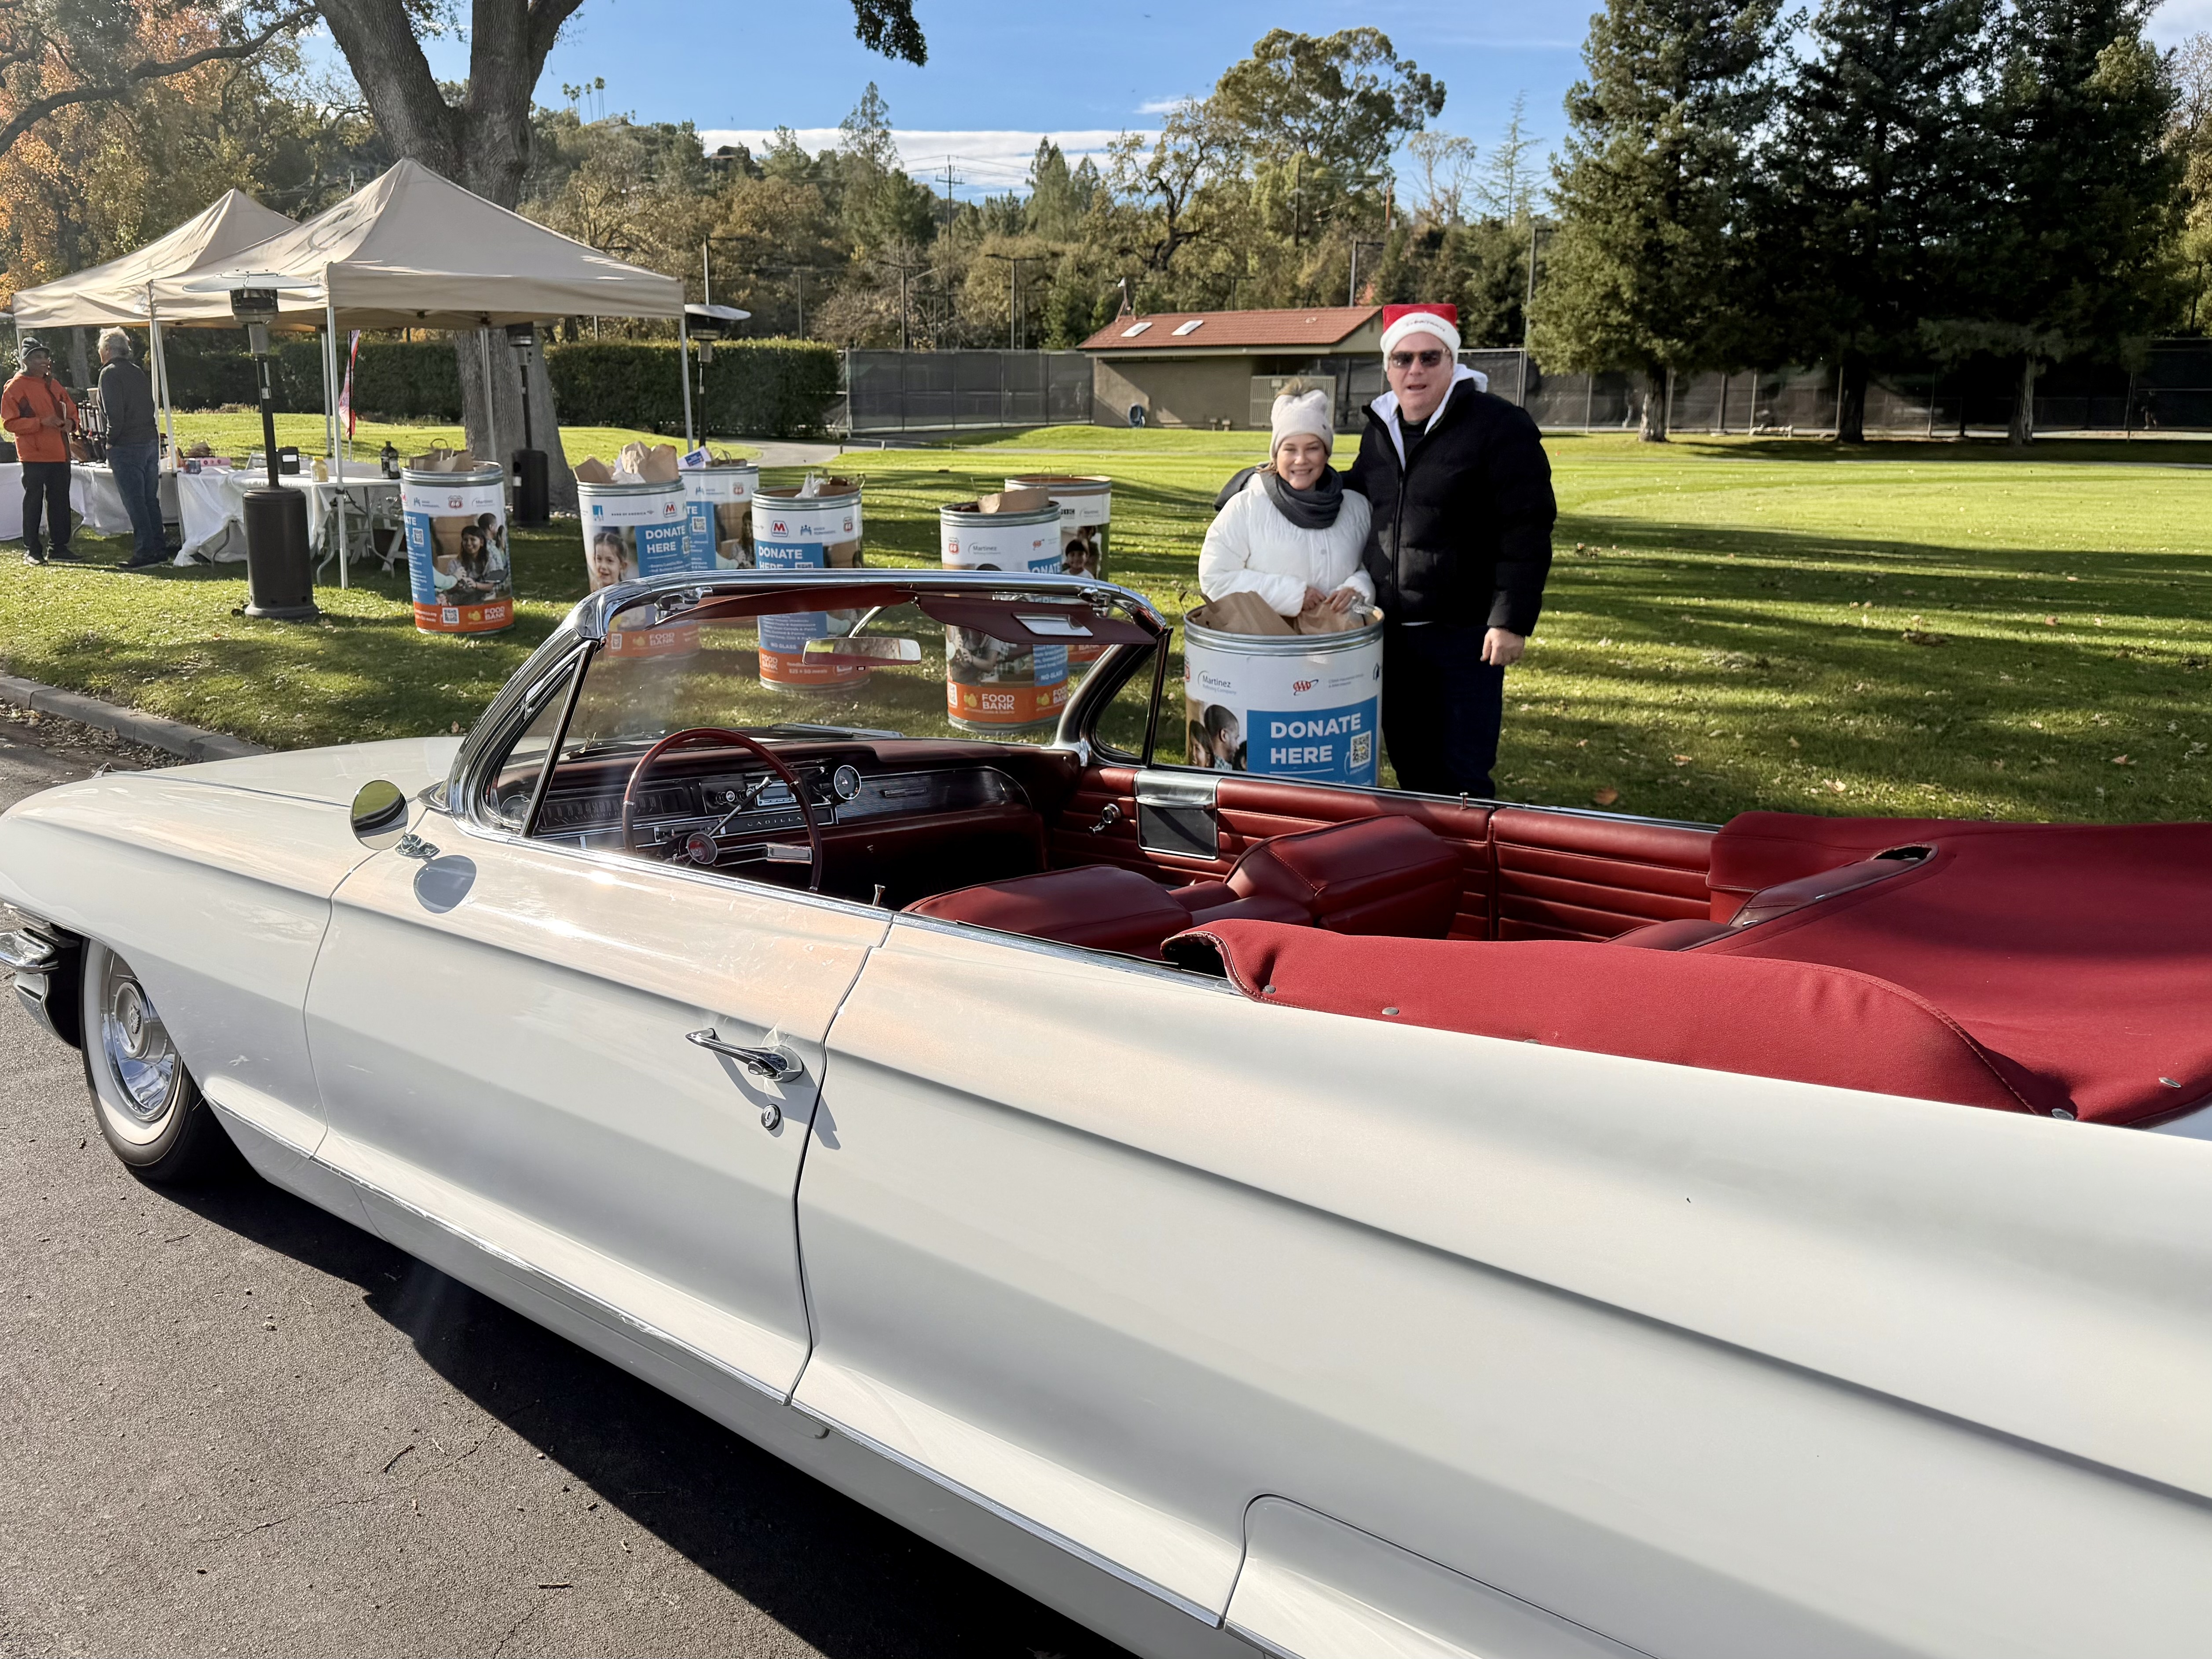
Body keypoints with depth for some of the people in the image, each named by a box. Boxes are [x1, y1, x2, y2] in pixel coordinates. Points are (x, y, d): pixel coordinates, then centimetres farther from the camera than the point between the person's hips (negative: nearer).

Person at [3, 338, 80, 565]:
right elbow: (10, 422, -9)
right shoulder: (15, 387, -4)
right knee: (33, 501, -2)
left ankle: (60, 546, 17)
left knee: (60, 500, 9)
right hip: (34, 454, -6)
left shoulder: (54, 385, 15)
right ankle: (32, 550, 2)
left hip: (60, 453, 6)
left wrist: (70, 423, 0)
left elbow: (71, 409, 23)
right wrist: (41, 422, -20)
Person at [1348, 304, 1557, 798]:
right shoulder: (1379, 430, 12)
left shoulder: (1499, 427, -10)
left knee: (1462, 774, -3)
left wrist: (1512, 621, -18)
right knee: (1410, 764, 15)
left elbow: (1528, 530, -14)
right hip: (1392, 629, 7)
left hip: (1465, 634, -6)